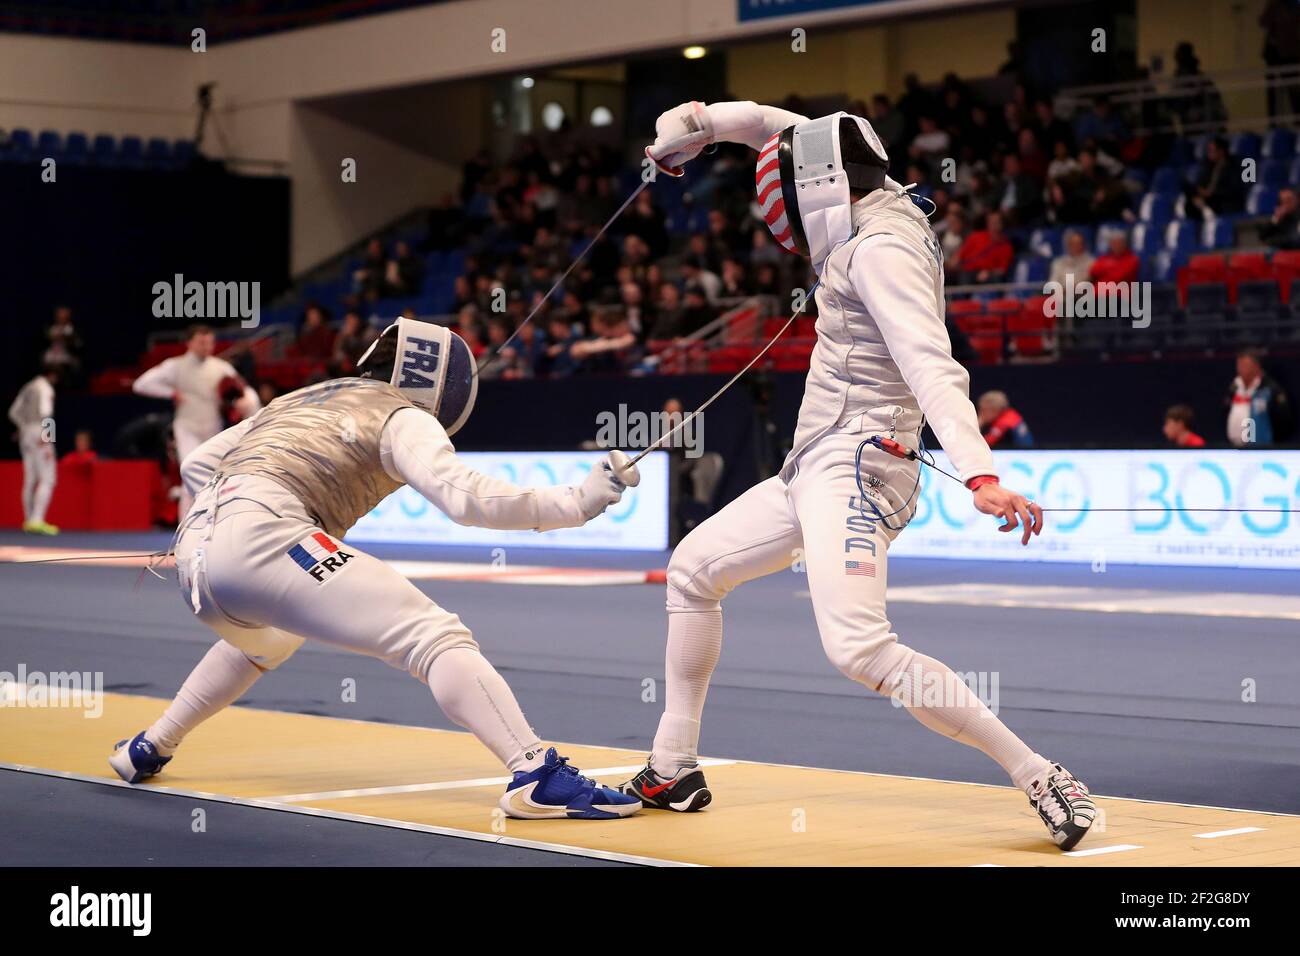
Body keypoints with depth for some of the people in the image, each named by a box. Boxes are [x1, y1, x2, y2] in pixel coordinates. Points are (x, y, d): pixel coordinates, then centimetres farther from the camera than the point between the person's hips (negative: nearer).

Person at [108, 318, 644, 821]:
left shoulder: (302, 399, 31)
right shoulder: (402, 417, 10)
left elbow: (197, 465, 32)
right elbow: (467, 499, -8)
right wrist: (578, 503, -6)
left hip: (194, 557, 8)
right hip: (261, 543, -8)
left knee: (268, 641, 41)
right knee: (436, 637, -12)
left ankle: (149, 749, 45)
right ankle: (538, 777, -31)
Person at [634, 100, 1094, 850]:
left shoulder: (880, 248, -15)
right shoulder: (883, 206, 12)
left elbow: (932, 368, -29)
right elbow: (788, 131, 26)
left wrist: (980, 476, -40)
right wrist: (699, 122, 14)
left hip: (853, 470, -10)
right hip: (818, 470, 10)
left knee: (860, 649, -26)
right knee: (694, 569, 20)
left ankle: (1043, 781, -23)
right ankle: (674, 772, 28)